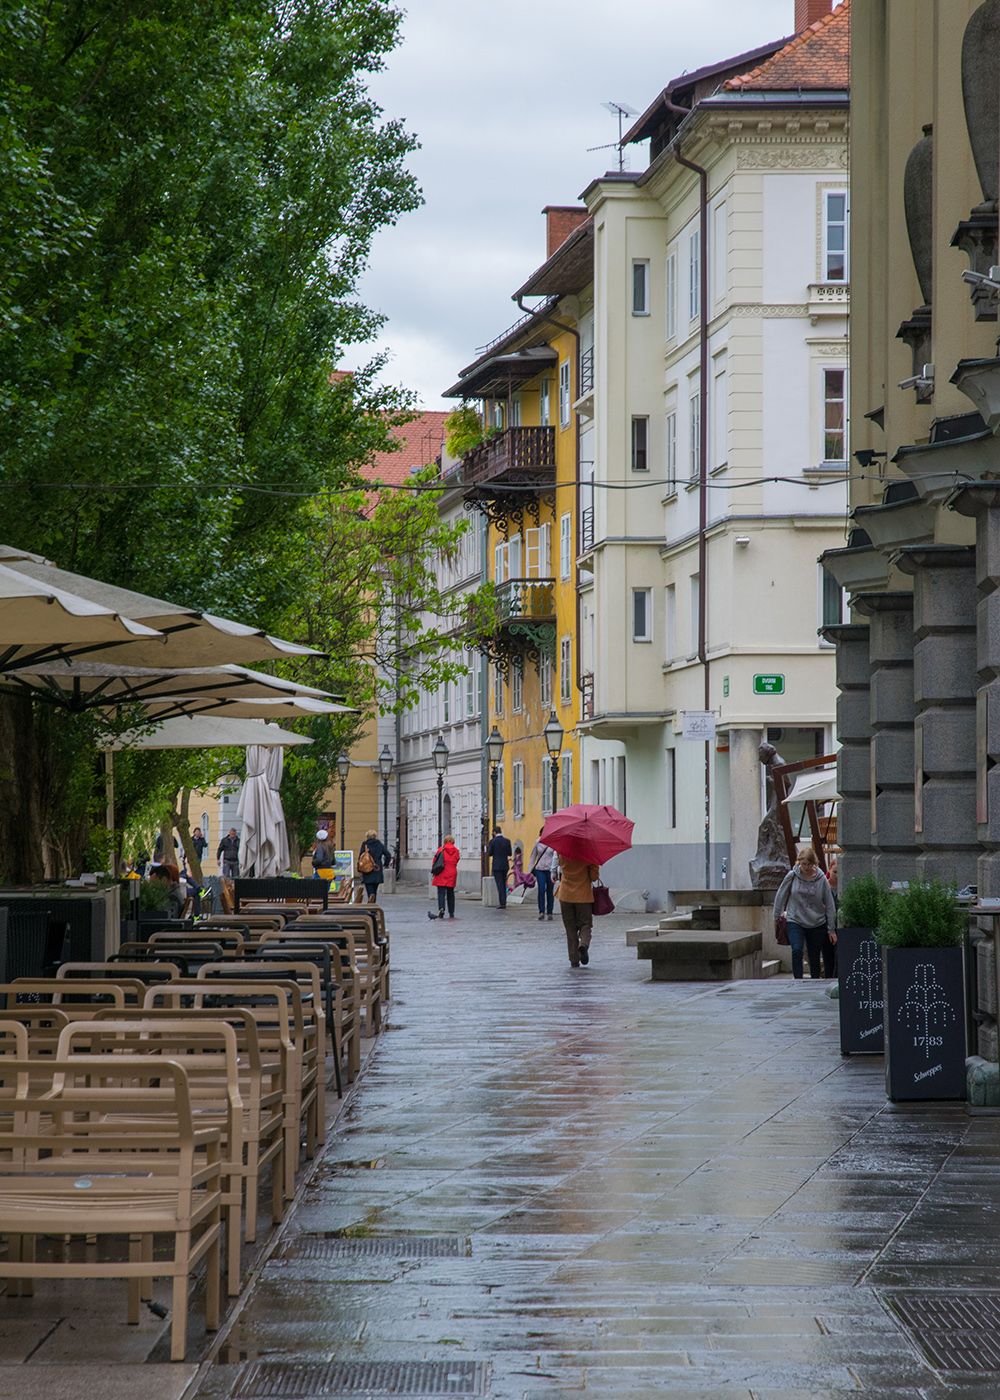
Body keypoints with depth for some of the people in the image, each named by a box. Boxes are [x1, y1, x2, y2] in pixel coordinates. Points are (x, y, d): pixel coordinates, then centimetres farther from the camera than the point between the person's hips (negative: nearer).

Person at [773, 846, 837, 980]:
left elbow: (830, 905, -1)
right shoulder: (792, 876, -7)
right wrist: (777, 917, 12)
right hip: (795, 921, -1)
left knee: (814, 958, 6)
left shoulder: (821, 880, -7)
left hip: (817, 924, 1)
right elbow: (781, 896, 7)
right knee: (797, 951, -21)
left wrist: (831, 929, 0)